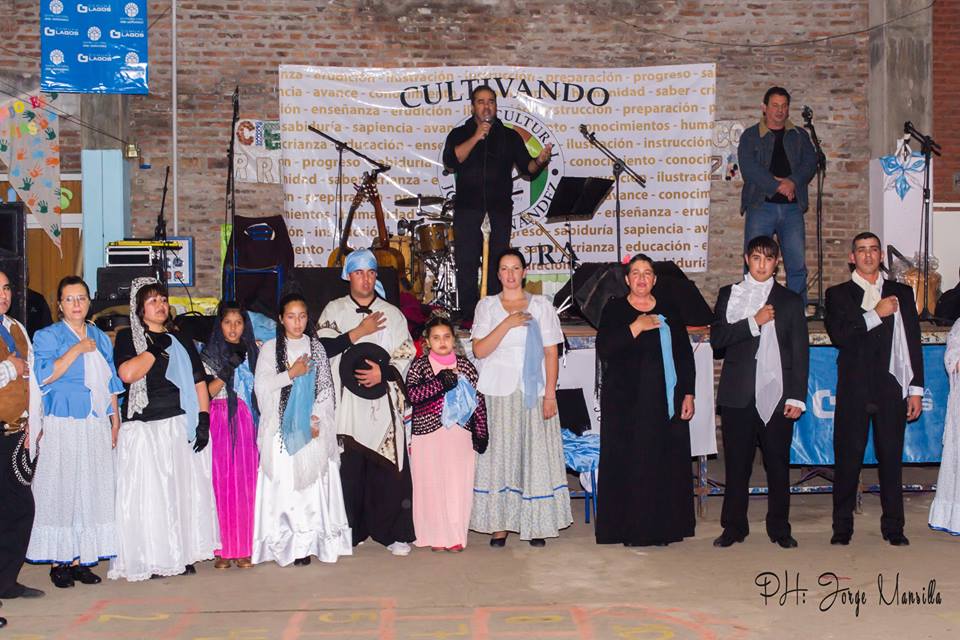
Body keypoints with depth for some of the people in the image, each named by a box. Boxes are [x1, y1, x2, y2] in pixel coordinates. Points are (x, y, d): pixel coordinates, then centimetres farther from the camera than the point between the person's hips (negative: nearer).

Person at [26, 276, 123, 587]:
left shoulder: (101, 338, 16)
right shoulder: (48, 336, 2)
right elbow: (45, 375, -13)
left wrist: (115, 421, 13)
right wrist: (77, 350, -13)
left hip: (97, 426, 5)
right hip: (63, 425, -4)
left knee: (93, 491, 2)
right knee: (61, 489, -4)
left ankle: (80, 558, 8)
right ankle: (58, 561, 1)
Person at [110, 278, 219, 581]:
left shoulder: (180, 339, 17)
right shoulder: (127, 337, 4)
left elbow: (199, 382, 13)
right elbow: (127, 373, -14)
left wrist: (203, 419, 2)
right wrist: (157, 349, -6)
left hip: (183, 425, 4)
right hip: (144, 427, -4)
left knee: (185, 490, 3)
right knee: (148, 493, -6)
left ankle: (182, 555, 10)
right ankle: (150, 561, -1)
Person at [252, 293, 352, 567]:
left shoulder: (316, 347, 10)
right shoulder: (270, 348, 5)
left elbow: (326, 387, 7)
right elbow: (261, 385, -2)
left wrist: (317, 418, -4)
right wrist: (291, 373, -10)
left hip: (313, 428, 1)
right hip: (282, 428, -1)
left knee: (312, 482, -2)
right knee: (283, 482, -5)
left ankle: (308, 541, 2)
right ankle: (285, 541, -2)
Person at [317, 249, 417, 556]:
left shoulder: (392, 314, 12)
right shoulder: (334, 310, 11)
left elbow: (406, 354, 7)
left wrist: (384, 372, -11)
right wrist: (358, 333, -14)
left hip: (383, 403, 0)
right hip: (346, 404, 0)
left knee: (388, 468, -4)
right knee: (348, 470, -2)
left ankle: (393, 532, 4)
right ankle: (350, 531, 9)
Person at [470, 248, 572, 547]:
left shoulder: (541, 306, 8)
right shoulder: (487, 306, 8)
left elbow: (551, 352, 4)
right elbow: (479, 350, -2)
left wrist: (550, 394, -5)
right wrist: (508, 324, -13)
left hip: (533, 392, 0)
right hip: (498, 392, 0)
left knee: (535, 452, 0)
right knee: (499, 453, -1)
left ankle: (536, 524, 6)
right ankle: (499, 524, 4)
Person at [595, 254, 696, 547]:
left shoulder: (669, 311, 12)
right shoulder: (614, 310, 4)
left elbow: (685, 354, 11)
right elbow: (604, 349, -10)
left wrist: (688, 394, 3)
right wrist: (636, 327, -17)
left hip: (665, 401, 2)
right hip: (626, 401, -2)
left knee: (666, 464, 1)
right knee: (628, 464, -4)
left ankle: (662, 527, 10)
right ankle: (631, 529, 2)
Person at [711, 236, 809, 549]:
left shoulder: (790, 301, 11)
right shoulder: (728, 295, 11)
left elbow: (800, 351, 6)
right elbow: (717, 338, -2)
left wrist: (797, 397, -2)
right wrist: (754, 322, -11)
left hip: (776, 394, 0)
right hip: (738, 394, 0)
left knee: (778, 464, 3)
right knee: (737, 464, 2)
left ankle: (779, 527, 14)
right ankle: (734, 526, 12)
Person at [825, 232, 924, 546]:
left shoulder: (901, 293, 13)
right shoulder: (838, 294, 9)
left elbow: (913, 342, 11)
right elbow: (838, 336, -7)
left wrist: (916, 389, 5)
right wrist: (876, 315, -11)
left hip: (891, 390, 1)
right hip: (854, 391, -1)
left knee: (892, 458, 3)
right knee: (847, 458, -1)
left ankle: (893, 527, 12)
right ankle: (842, 527, 7)